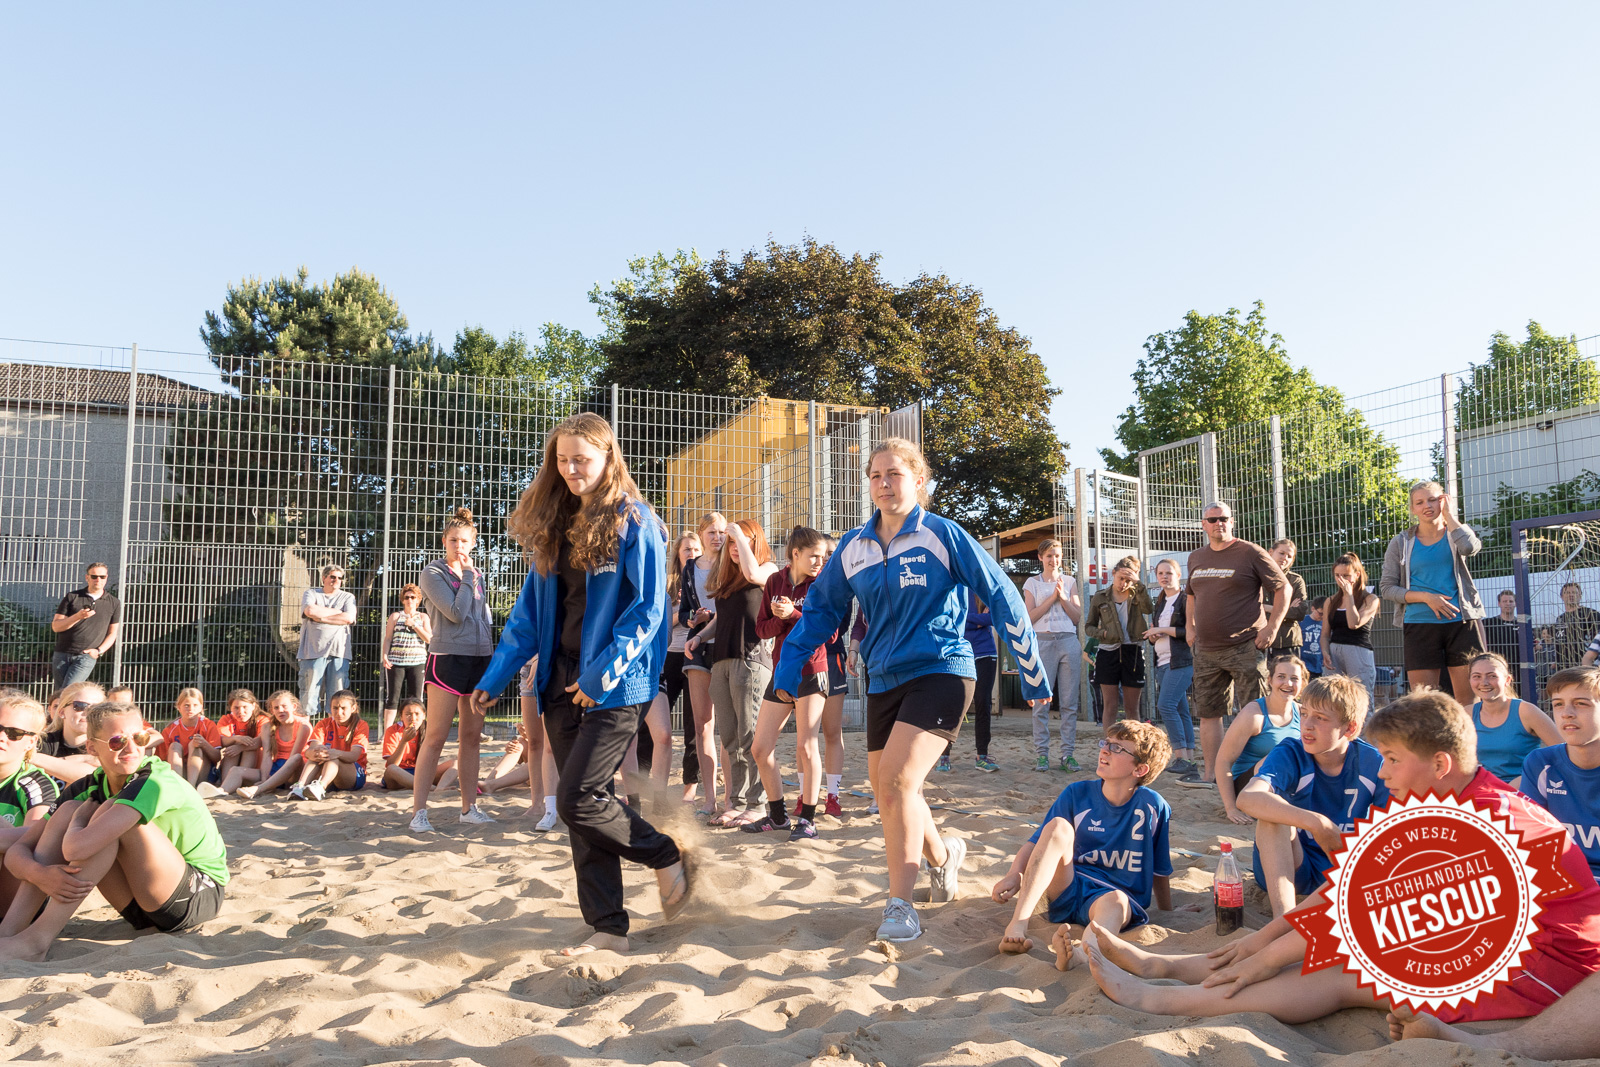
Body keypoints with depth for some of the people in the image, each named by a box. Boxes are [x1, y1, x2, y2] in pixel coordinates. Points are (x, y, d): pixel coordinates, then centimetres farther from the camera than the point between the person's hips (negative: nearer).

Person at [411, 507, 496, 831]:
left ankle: (469, 808, 15)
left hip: (480, 659, 6)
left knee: (471, 737, 9)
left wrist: (492, 660, 16)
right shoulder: (433, 573, -4)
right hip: (448, 658, -6)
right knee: (436, 737, -7)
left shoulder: (479, 576, 15)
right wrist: (467, 577, -6)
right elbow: (456, 613, -16)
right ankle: (418, 811, -3)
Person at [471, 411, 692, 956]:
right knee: (581, 807, 7)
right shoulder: (554, 524, 13)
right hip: (563, 682, 7)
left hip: (614, 687, -7)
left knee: (578, 800, -12)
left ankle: (668, 857, 13)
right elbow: (530, 610, 15)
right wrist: (495, 677, 10)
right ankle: (608, 927, 16)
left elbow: (647, 609, -12)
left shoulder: (634, 522, -7)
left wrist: (604, 672, -19)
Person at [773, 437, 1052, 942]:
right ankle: (943, 852, 41)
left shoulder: (943, 536, -9)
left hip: (941, 672, -6)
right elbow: (821, 607, 13)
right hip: (884, 680, 6)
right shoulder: (853, 546, 5)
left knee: (897, 779, -21)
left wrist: (1033, 672, -3)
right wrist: (789, 667, 1)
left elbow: (1002, 597, -5)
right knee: (886, 792, 11)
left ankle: (900, 904, -8)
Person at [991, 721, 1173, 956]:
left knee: (1115, 902, -37)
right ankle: (1017, 925, -38)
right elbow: (1037, 842, -1)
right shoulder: (1077, 794, 3)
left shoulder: (1153, 807, 0)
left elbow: (1161, 871, 11)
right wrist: (1014, 875, -18)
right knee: (1058, 826, -25)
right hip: (1068, 890, 1)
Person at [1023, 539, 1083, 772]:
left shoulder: (1069, 582, 13)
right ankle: (1041, 754, 2)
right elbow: (1030, 617, -2)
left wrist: (1063, 597, -6)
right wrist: (1052, 598, -9)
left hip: (1069, 642, 2)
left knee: (1069, 702, 1)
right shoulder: (1032, 583, 8)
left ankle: (1068, 753, 6)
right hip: (1043, 642, -2)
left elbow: (1077, 618, 8)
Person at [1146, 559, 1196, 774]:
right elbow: (1152, 637, 23)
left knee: (1166, 705, -18)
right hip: (1163, 662, 8)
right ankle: (1190, 759, 9)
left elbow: (1192, 631, -16)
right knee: (1180, 711, 8)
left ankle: (1182, 757, -15)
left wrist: (1163, 630, -13)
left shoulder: (1186, 600, -5)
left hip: (1181, 661, -8)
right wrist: (1152, 636, 0)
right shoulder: (1159, 604, 19)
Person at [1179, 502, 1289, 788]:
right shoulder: (1196, 558, 14)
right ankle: (1210, 773, 17)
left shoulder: (1250, 553, -3)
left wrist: (1272, 627, -8)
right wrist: (1191, 628, 18)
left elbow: (1283, 588, -2)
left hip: (1245, 648, -6)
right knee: (1208, 711, 9)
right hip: (1206, 651, 6)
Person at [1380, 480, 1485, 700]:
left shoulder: (1456, 533, 9)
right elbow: (1386, 587, 3)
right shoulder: (1401, 542, 8)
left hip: (1461, 622, 0)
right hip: (1419, 625, 0)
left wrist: (1449, 514, -4)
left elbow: (1470, 547, -17)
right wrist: (1426, 597, -10)